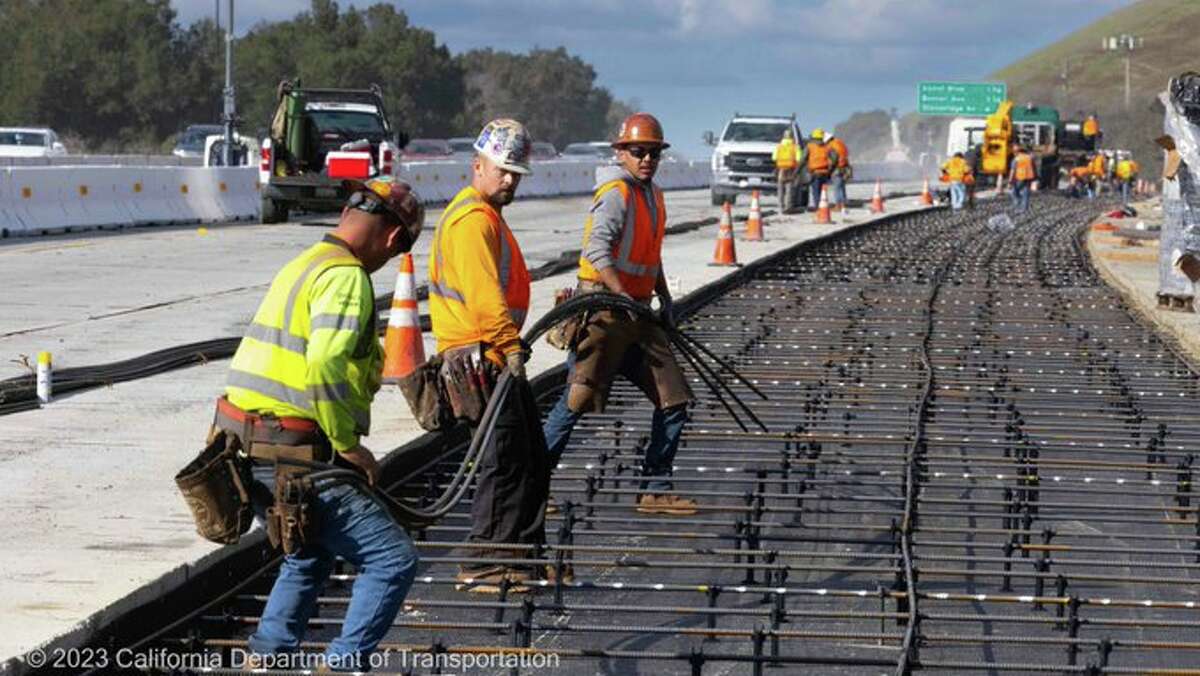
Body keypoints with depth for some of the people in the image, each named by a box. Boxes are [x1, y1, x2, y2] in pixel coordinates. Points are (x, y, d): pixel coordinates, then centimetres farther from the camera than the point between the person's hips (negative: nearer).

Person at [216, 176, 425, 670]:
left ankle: (267, 657, 31)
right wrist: (349, 445, -16)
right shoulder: (346, 277, -13)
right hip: (294, 458, -10)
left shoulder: (303, 265, 18)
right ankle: (344, 665, -6)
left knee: (311, 555, 30)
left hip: (248, 454, 10)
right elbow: (325, 366, -26)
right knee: (393, 558, -5)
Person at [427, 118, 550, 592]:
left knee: (532, 460, 14)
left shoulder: (486, 216, 21)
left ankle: (522, 558, 20)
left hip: (498, 355, 11)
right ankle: (482, 566, -8)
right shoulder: (472, 220, -14)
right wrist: (510, 344, -28)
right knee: (505, 459, -11)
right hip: (480, 356, -11)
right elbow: (483, 292, -24)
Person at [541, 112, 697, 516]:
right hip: (604, 308, -9)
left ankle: (655, 490, 11)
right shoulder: (616, 193, -13)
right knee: (577, 402, -9)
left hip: (637, 314, 9)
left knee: (674, 402, 5)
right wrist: (624, 296, -34)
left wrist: (664, 298, 20)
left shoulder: (653, 195, 16)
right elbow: (597, 249, -26)